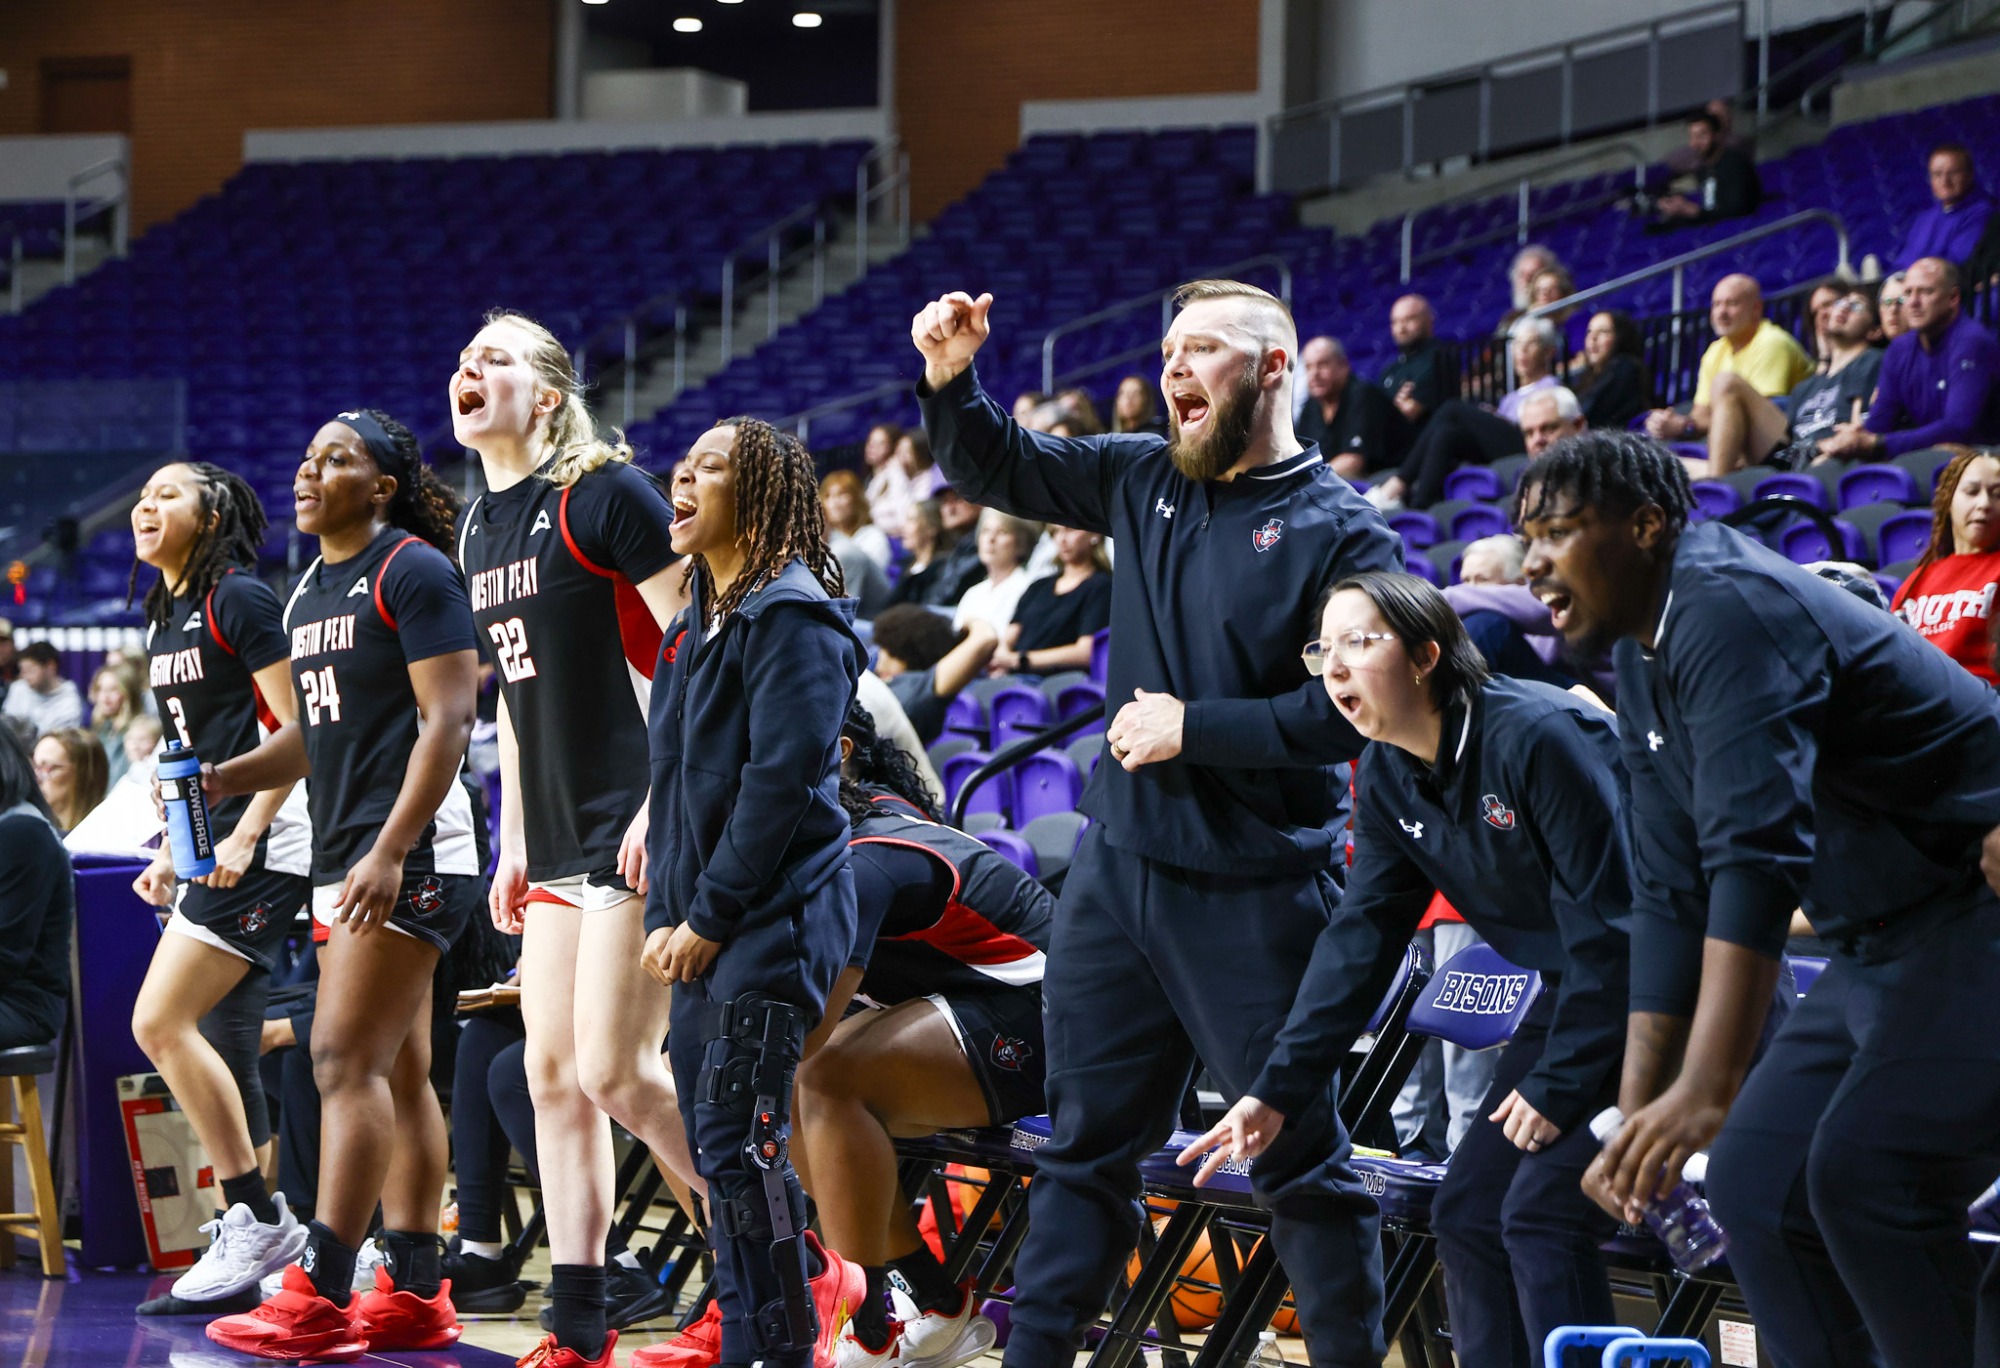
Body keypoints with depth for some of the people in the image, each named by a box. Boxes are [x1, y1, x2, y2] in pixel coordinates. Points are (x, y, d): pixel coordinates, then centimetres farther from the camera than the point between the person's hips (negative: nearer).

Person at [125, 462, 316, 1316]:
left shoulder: (240, 600, -9)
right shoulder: (163, 618, 18)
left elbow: (298, 727, -14)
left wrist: (245, 835, -19)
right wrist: (170, 853, 17)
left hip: (264, 843, -9)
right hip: (217, 851, 9)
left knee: (160, 1024, -15)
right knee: (216, 1046, 8)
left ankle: (258, 1221, -8)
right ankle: (248, 1241, 14)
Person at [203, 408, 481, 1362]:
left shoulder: (413, 571, -9)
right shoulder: (309, 592, 19)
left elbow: (447, 720, -15)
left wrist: (389, 851, -22)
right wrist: (222, 778, 8)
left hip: (409, 853, -9)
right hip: (343, 857, 9)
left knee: (347, 1059, -13)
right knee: (398, 1073, 9)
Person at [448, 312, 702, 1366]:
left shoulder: (604, 492, -9)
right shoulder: (479, 530, 16)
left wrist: (663, 804, -19)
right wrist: (512, 840, 19)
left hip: (639, 830, -9)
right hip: (558, 844, 9)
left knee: (614, 1070, -12)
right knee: (551, 1073, 6)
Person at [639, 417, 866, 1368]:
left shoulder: (792, 614, -11)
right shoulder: (697, 621, 18)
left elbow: (781, 779, -18)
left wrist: (710, 916, -16)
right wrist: (666, 915, 11)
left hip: (774, 922, -9)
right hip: (705, 933, 9)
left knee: (739, 1142, -10)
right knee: (715, 1145, 9)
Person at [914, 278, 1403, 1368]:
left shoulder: (1339, 531, -10)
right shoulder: (1145, 481, 9)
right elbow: (997, 468, 18)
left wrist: (1196, 728, -17)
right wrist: (950, 378, 0)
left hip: (1255, 893, -6)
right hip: (1119, 866, 6)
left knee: (1298, 1155, 1)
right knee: (1085, 1141, 13)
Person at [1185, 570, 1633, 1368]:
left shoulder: (1536, 737, -25)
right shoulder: (1388, 776, 1)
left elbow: (1607, 921, -24)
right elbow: (1362, 936, 0)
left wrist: (1560, 1082, -20)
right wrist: (1277, 1090, -8)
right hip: (1571, 992, 9)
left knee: (1541, 1211, -17)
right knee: (1466, 1211, 3)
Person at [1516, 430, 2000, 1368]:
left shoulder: (1729, 610, -20)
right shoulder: (1640, 667, 11)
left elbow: (1759, 853, -32)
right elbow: (1672, 897, 13)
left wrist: (1707, 1090, -38)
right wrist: (1637, 1113, 7)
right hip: (1879, 953, 10)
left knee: (1862, 1177, -23)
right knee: (1755, 1182, 3)